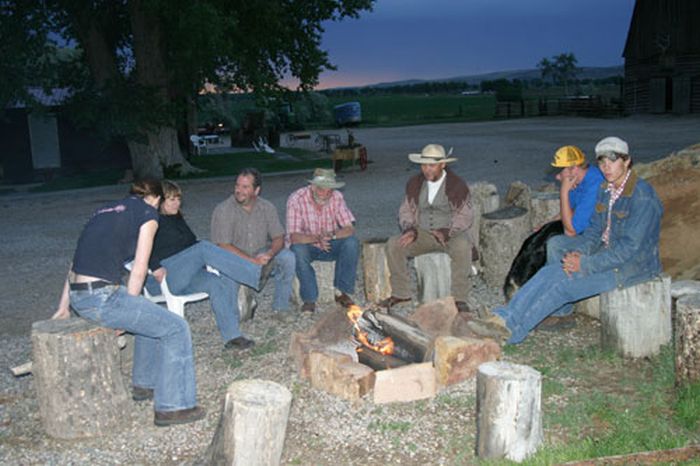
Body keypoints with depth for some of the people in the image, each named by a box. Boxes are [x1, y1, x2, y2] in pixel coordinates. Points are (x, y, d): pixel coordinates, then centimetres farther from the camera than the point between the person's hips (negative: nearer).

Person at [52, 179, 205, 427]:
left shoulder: (105, 210, 22)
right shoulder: (147, 212, 1)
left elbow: (78, 261, 23)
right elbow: (139, 269, -4)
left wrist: (64, 306, 27)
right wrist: (127, 311, 5)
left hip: (78, 297, 8)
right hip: (101, 297, -8)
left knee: (150, 316, 29)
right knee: (176, 328, 2)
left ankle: (144, 384, 38)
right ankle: (171, 407, 4)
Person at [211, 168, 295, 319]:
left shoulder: (267, 208, 0)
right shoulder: (223, 210, -12)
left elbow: (279, 238, -1)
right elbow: (224, 246, -18)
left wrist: (269, 254, -24)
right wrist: (253, 260, -27)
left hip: (261, 256, 4)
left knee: (288, 257, -23)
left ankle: (281, 306, -9)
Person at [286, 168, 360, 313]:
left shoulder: (336, 197, -11)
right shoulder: (296, 199, -21)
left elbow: (349, 229, -16)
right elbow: (294, 237, -27)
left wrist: (332, 235, -37)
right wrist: (317, 238, -44)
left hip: (330, 246, 3)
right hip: (307, 246, -2)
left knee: (352, 242, -24)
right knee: (298, 250, -35)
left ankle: (341, 291, -12)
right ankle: (309, 299, -20)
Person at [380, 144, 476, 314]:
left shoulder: (457, 185, -6)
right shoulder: (414, 183, 5)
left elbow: (465, 217, -7)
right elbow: (406, 211, 11)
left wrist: (446, 232, -25)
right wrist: (410, 229, -11)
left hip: (452, 235, -3)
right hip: (422, 234, 4)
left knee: (462, 247, -37)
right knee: (393, 244, -20)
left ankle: (459, 299, -27)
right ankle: (401, 293, -9)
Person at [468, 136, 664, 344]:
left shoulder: (642, 196, -22)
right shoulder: (606, 190, 6)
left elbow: (630, 247, -26)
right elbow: (595, 230, 9)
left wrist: (585, 264, -25)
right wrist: (579, 253, -13)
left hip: (633, 265, -9)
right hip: (609, 252, 9)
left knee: (562, 280, -22)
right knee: (556, 243, -4)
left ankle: (510, 324, -21)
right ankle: (560, 308, -2)